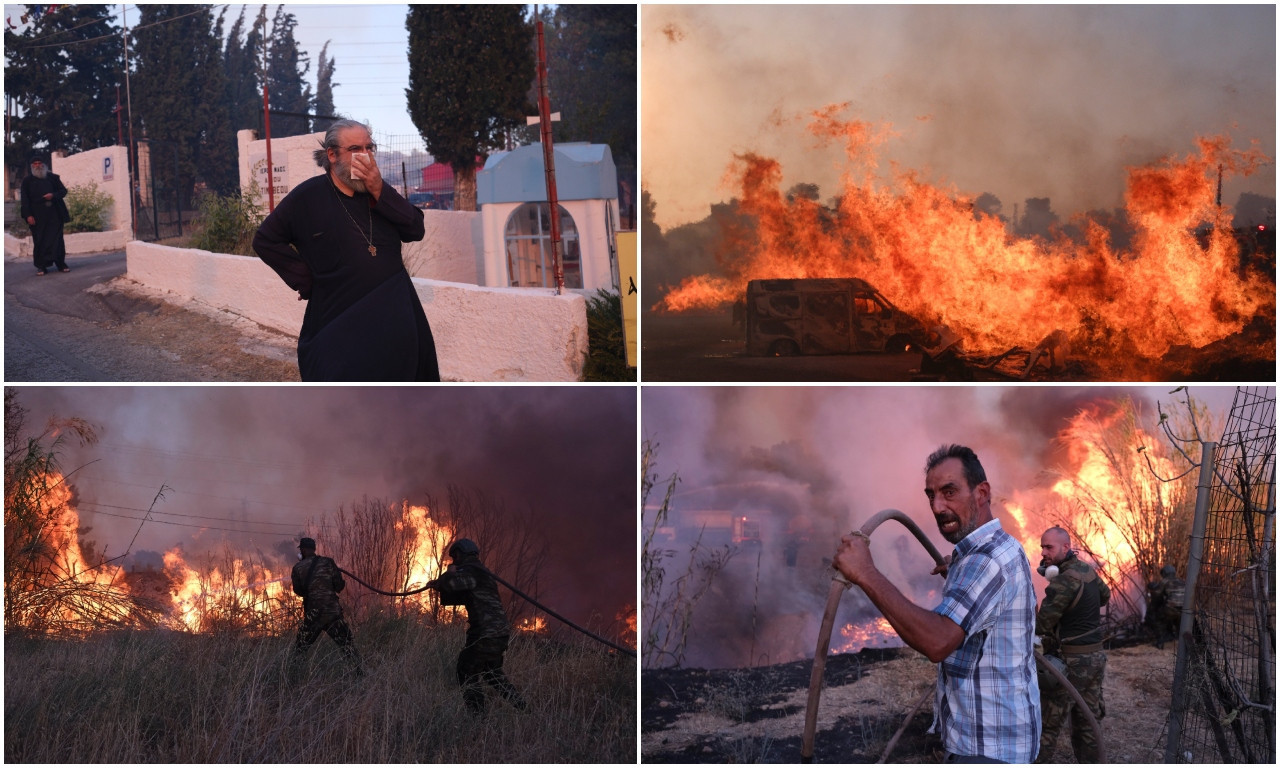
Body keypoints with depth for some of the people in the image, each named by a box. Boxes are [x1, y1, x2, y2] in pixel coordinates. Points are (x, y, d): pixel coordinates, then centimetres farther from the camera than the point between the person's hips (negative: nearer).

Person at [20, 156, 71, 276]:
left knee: (57, 239, -1)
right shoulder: (28, 180, 7)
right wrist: (28, 215, -7)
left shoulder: (53, 177, 12)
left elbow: (63, 190, 13)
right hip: (38, 215, -1)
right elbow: (25, 199, 3)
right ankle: (41, 266, 2)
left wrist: (53, 195, -8)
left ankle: (61, 264, 4)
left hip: (54, 214, 1)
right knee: (39, 241, -3)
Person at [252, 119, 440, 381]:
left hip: (394, 321, 5)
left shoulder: (378, 191, 10)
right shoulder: (307, 197, -4)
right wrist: (305, 279, -4)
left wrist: (380, 192, -13)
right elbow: (265, 241, 2)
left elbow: (415, 230, -2)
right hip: (339, 327, -5)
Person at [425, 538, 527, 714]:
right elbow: (461, 597, 30)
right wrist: (439, 587, 18)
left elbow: (450, 583, -28)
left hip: (486, 634, -10)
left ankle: (477, 713, -3)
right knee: (493, 673, 25)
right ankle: (522, 706, 27)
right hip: (499, 632, 10)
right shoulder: (480, 571, 21)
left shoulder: (471, 571, -11)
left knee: (468, 672, -1)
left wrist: (449, 573, -5)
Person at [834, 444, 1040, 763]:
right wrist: (957, 574, 33)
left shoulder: (989, 557, -21)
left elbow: (936, 641, -35)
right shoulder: (998, 550, 14)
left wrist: (866, 574, -34)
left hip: (987, 748, -11)